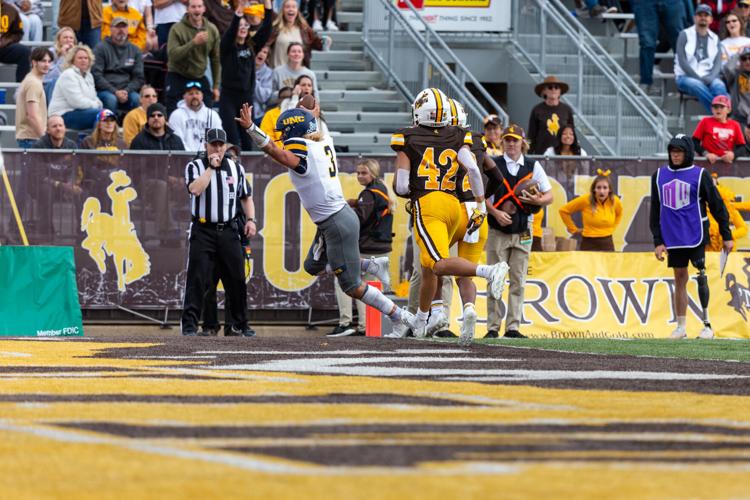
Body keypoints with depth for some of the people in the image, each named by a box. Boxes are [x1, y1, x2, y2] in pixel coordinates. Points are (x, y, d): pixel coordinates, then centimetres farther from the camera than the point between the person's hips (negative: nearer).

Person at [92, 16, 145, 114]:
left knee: (137, 99, -29)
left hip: (127, 90, 3)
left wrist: (126, 91, -8)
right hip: (105, 90, -3)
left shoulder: (135, 50, 15)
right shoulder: (101, 48, 4)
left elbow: (139, 77, 12)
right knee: (111, 99, -35)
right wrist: (115, 92, -15)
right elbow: (96, 75, -4)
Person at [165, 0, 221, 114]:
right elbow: (172, 54, -23)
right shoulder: (177, 29, -11)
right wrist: (194, 42, -32)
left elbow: (216, 59, 6)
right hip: (177, 77, -3)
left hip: (200, 78, 3)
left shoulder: (212, 30, 0)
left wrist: (216, 86, 4)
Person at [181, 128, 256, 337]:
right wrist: (211, 167, -15)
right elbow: (195, 189, -20)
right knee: (197, 279, -9)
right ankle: (189, 325, -7)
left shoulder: (236, 168, 10)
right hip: (203, 231, -4)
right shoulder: (194, 166, -1)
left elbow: (245, 197, 20)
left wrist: (250, 219, 6)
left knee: (237, 278, 5)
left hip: (228, 231, 4)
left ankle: (240, 324, 17)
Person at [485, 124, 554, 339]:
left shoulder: (533, 167, 8)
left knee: (518, 281, 1)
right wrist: (496, 213, -13)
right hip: (497, 231, -2)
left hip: (522, 232, 2)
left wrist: (537, 200, -13)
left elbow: (549, 196, 9)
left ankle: (513, 327, 4)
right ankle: (492, 327, -1)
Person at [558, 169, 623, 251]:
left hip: (607, 244, 4)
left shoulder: (615, 201, -1)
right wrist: (573, 229, 0)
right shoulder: (585, 200, -12)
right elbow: (564, 210, -2)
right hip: (589, 245, -4)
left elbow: (619, 213, 24)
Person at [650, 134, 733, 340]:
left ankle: (707, 324, -9)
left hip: (696, 235, -4)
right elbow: (655, 210, 14)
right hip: (673, 236, 4)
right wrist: (658, 241, 9)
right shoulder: (659, 176, 10)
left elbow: (717, 206, 1)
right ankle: (681, 327, 11)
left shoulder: (700, 175, -1)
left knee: (701, 276, -10)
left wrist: (726, 236, -2)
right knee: (679, 278, 7)